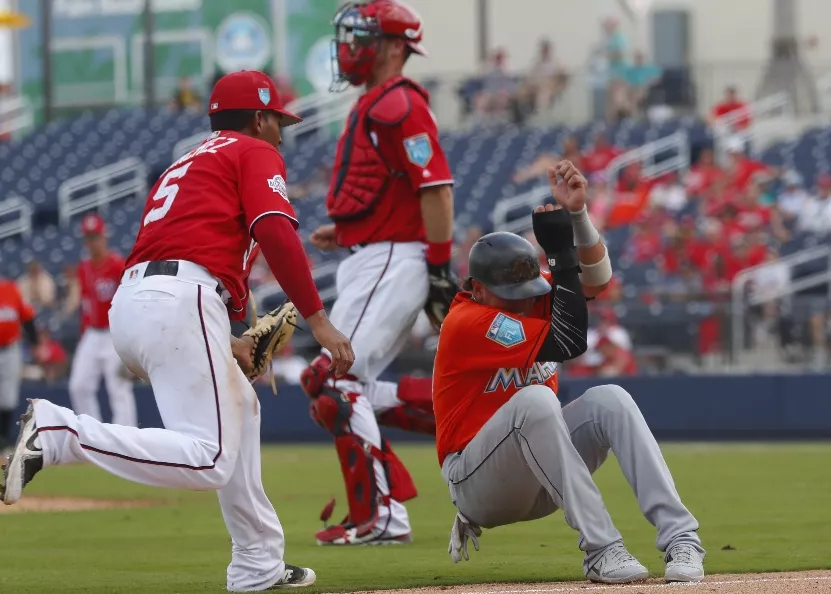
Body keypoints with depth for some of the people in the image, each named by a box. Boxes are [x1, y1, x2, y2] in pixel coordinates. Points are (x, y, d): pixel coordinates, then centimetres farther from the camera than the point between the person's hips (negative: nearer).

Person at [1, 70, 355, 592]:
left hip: (128, 301, 9)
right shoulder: (256, 154, 10)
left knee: (239, 407, 27)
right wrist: (318, 321, -10)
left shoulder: (187, 165, 34)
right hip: (179, 304, -9)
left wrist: (223, 344, 28)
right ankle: (59, 434, -27)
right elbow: (277, 234, -8)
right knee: (209, 460, -16)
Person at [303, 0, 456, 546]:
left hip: (392, 263, -11)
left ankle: (381, 515, -11)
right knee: (344, 388, 11)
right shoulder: (373, 107, 19)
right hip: (369, 263, 11)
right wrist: (344, 231, 14)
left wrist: (441, 269, -21)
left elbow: (436, 187, -20)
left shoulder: (398, 105, -14)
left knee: (339, 383, -13)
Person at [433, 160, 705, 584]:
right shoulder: (465, 321, -21)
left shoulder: (532, 296, 4)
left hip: (537, 479, 7)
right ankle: (600, 549, -36)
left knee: (608, 399, -18)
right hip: (475, 482, -7)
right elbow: (570, 342, -27)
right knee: (535, 399, -35)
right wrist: (561, 250, -24)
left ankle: (679, 536, -28)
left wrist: (576, 214, -17)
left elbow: (597, 278, -3)